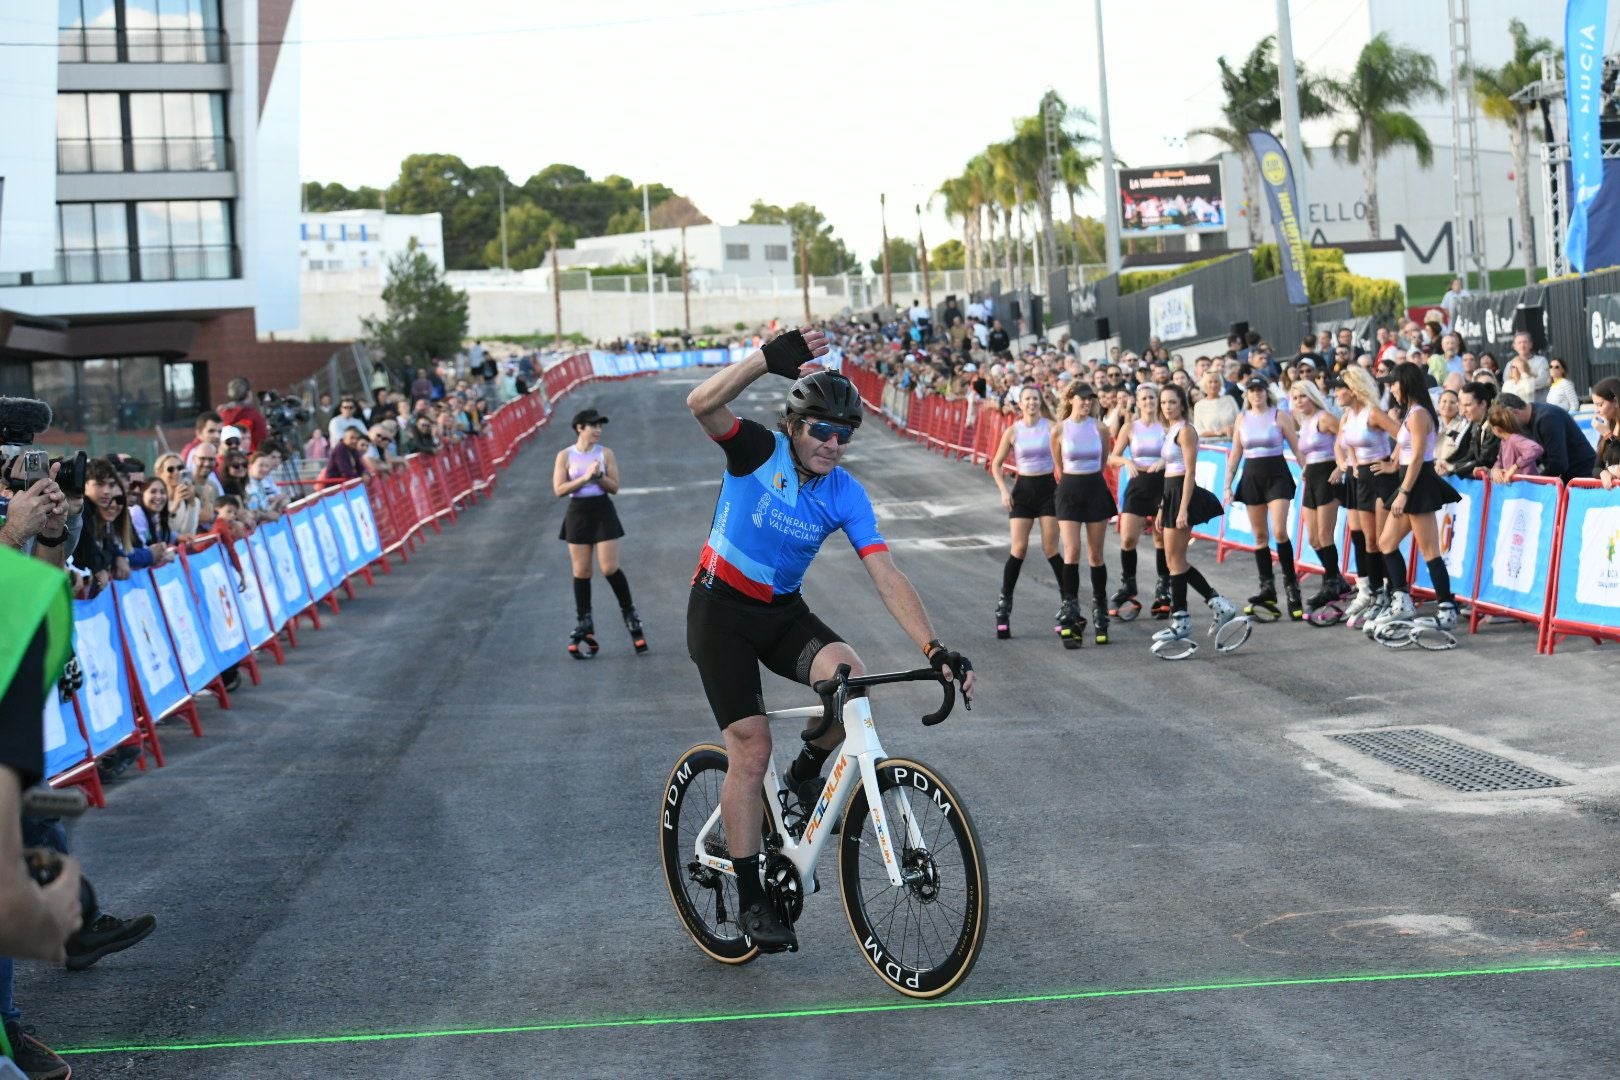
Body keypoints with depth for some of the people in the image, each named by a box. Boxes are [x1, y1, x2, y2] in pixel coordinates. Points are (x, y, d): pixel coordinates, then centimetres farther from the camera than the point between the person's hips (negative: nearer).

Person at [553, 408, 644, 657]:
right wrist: (585, 477, -17)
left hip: (602, 511, 0)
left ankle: (629, 613, 10)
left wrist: (599, 476, -18)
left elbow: (614, 487, 0)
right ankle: (584, 623, 14)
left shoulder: (605, 453, 0)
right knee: (581, 572, 4)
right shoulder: (565, 456, -2)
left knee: (610, 568, -7)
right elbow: (559, 490, -9)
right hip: (578, 513, 0)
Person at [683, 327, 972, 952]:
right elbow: (702, 404, -35)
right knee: (752, 747, -13)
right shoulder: (759, 452, -16)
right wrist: (768, 358, -48)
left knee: (850, 679, -27)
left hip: (783, 612, 3)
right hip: (720, 611, -3)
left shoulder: (846, 495, -9)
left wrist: (935, 650, -28)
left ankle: (806, 776, 4)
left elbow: (887, 577, -16)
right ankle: (751, 901, -1)